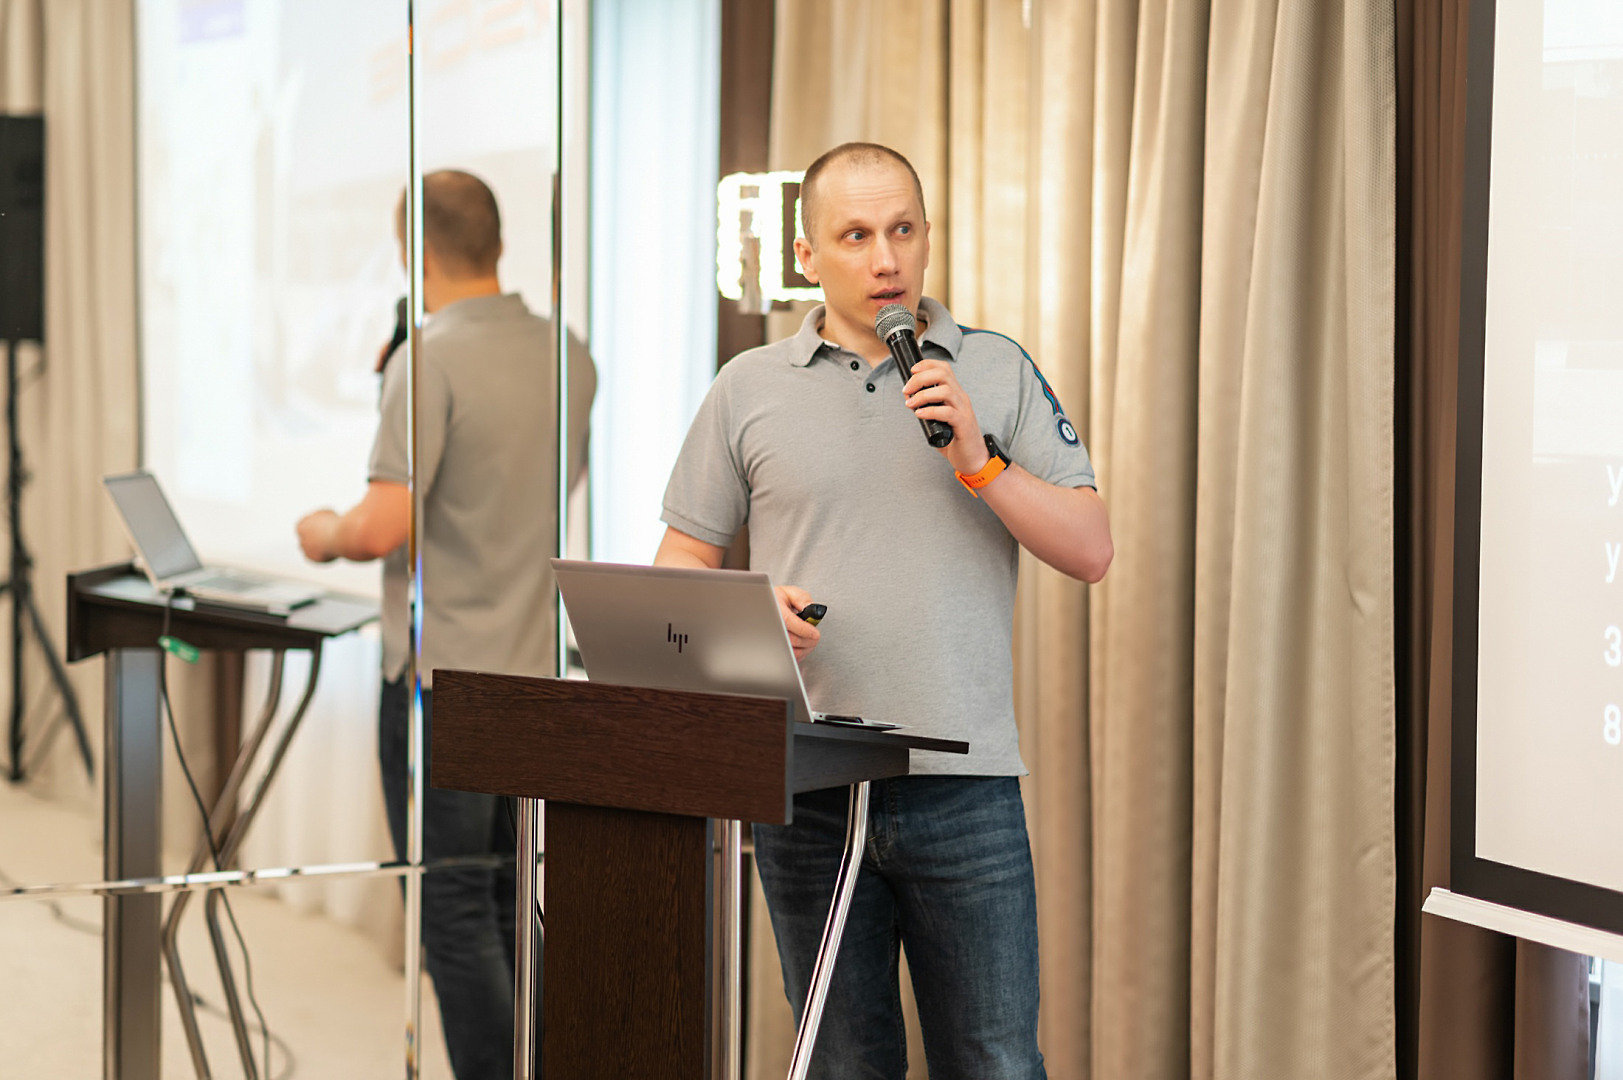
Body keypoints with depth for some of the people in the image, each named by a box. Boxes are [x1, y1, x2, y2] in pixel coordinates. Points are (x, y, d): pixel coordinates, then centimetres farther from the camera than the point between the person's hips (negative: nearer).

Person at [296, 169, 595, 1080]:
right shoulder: (567, 355, 6)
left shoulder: (430, 362, -15)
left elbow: (383, 528, -20)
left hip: (443, 673, -7)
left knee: (456, 915, 0)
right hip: (541, 671, 7)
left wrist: (326, 534, -1)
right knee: (521, 906, 15)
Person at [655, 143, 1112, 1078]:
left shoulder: (1000, 373, 8)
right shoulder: (749, 389, 9)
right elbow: (680, 564, 11)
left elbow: (1091, 551, 3)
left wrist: (979, 464, -11)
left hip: (963, 785, -1)